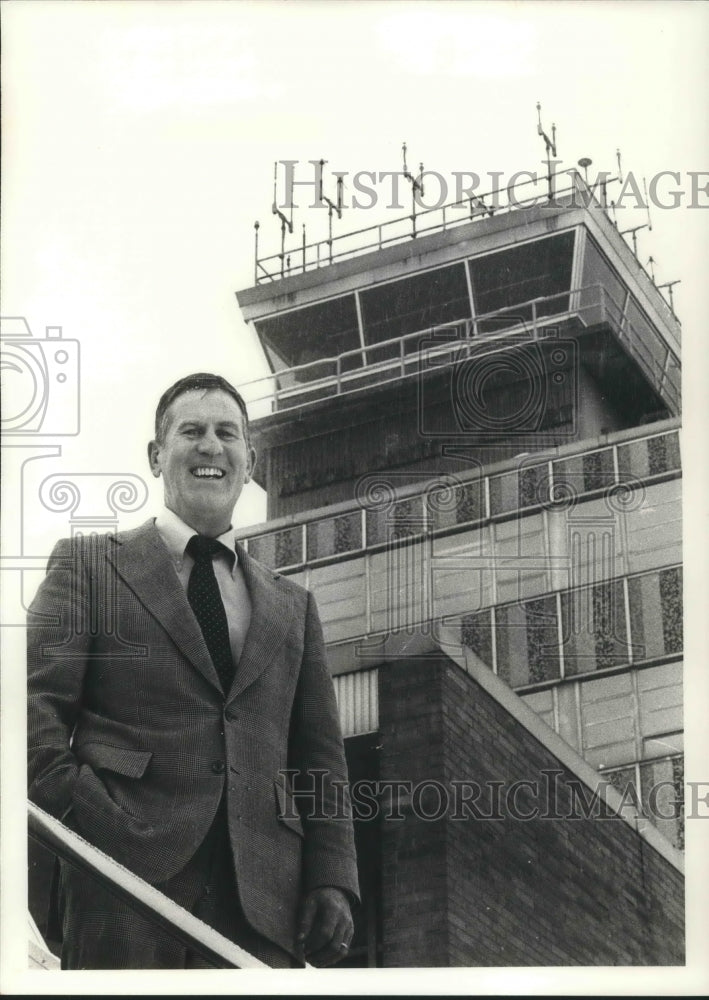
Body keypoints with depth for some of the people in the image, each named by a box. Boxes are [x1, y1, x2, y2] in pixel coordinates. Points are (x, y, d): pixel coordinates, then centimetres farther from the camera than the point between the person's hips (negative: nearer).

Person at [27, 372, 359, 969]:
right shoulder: (89, 565, 14)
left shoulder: (293, 606, 25)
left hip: (264, 897, 3)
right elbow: (37, 703, 2)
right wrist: (91, 816, -15)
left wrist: (331, 881, 5)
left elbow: (321, 756, 20)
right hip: (124, 872, -3)